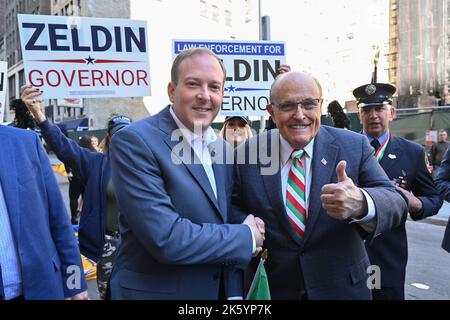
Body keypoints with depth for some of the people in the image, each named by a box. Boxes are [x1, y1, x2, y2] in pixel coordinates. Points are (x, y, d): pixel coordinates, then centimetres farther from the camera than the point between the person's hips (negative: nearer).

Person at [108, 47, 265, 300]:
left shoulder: (224, 149, 1)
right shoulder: (134, 142, -19)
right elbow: (165, 239, -26)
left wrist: (235, 293, -2)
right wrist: (247, 237, -17)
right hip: (154, 291, -5)